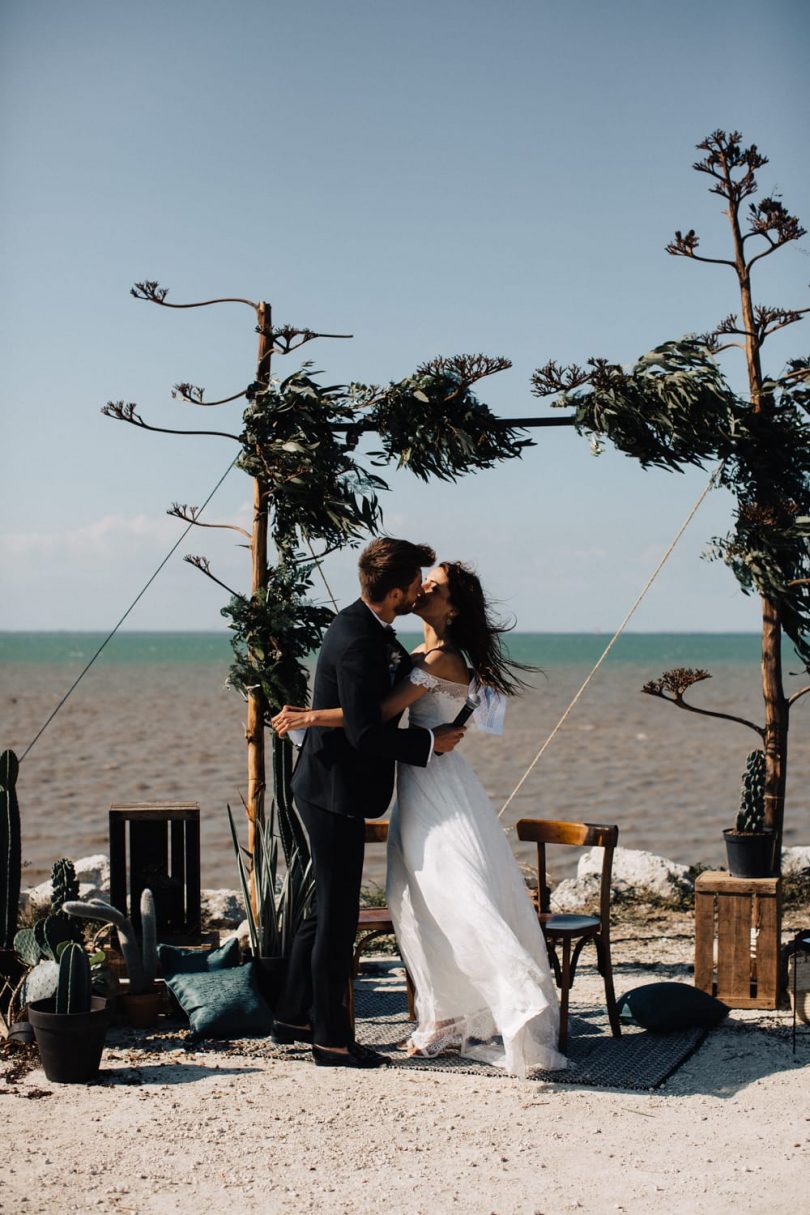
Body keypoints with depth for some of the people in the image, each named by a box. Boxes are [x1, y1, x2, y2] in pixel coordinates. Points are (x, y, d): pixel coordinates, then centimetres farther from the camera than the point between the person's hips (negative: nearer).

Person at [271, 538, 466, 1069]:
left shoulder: (372, 630, 8)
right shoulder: (357, 641, -23)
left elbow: (406, 676, 25)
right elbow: (365, 733, -26)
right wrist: (431, 742, -15)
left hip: (332, 790, 10)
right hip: (336, 792, -10)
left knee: (329, 909, 19)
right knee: (338, 916, -1)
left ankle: (294, 1016, 30)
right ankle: (331, 1039, 9)